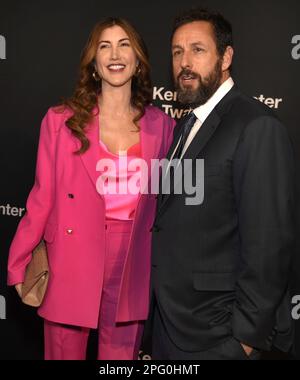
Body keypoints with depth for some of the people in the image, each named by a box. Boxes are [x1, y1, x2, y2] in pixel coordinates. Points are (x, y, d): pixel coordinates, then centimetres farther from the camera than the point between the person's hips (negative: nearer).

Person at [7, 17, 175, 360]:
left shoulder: (160, 125, 2)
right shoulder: (61, 119, -4)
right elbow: (43, 197, -2)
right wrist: (19, 264, -4)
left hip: (132, 269, 2)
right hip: (71, 268, -2)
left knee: (123, 355, 15)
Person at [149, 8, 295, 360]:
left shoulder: (257, 126, -17)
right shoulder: (185, 126, 10)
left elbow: (268, 244, -20)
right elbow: (174, 220, 10)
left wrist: (247, 337, -17)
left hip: (214, 334, -7)